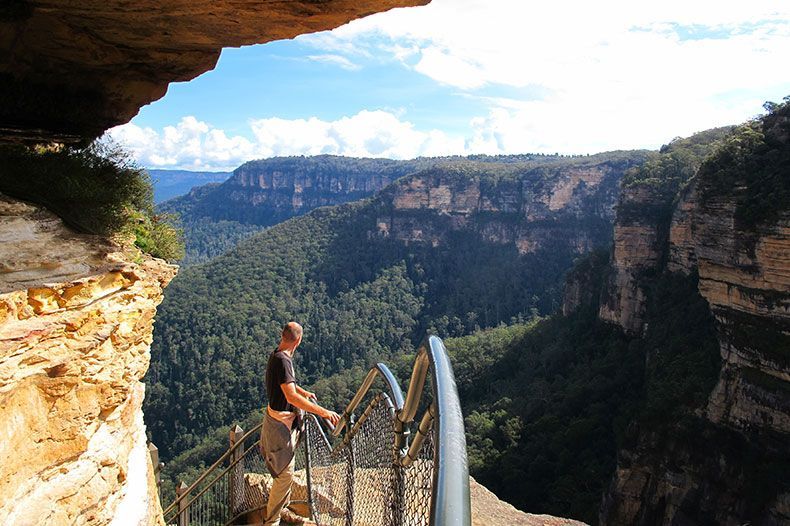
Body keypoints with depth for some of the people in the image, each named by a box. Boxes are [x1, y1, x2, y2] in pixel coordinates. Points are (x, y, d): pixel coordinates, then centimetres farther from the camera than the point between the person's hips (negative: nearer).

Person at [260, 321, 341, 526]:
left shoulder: (278, 355, 4)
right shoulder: (282, 361, -28)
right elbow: (292, 397, -36)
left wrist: (304, 392, 37)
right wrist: (323, 412, -35)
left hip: (281, 419, 11)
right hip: (281, 423, -11)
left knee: (284, 472, 28)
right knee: (284, 474, 1)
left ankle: (283, 507, 47)